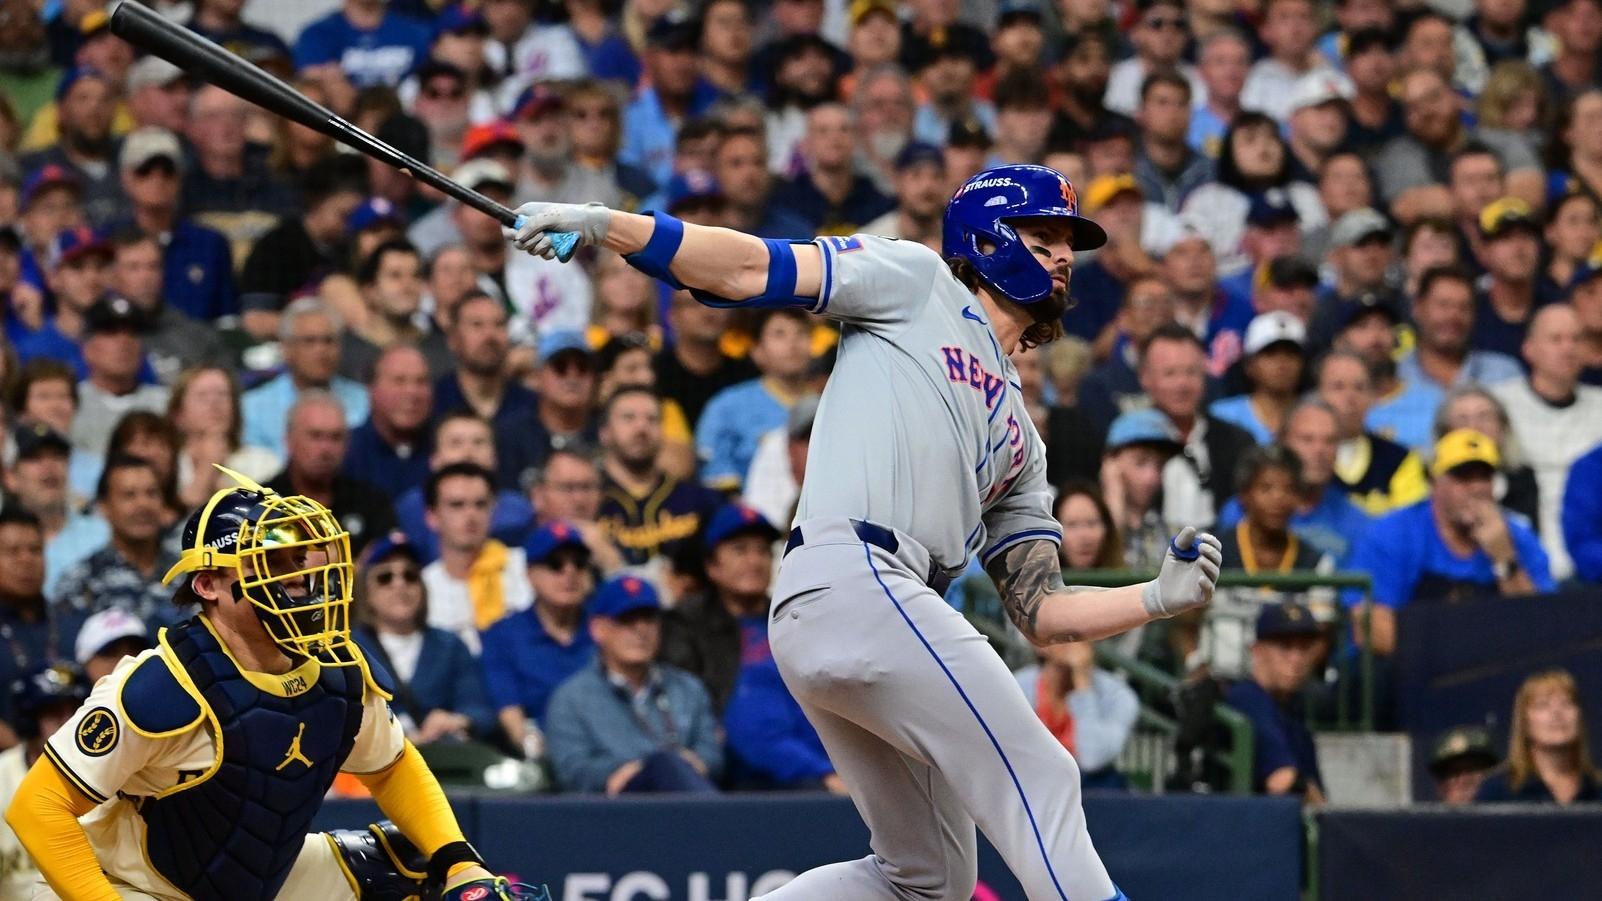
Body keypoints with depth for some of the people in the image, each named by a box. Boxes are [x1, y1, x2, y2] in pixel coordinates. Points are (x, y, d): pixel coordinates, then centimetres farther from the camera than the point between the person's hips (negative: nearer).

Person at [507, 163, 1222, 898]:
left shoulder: (1020, 440, 29)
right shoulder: (917, 280, 13)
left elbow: (1043, 613, 22)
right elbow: (754, 271, 2)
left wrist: (1160, 597, 6)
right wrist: (605, 226, -10)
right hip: (855, 581, -9)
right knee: (1042, 781, -10)